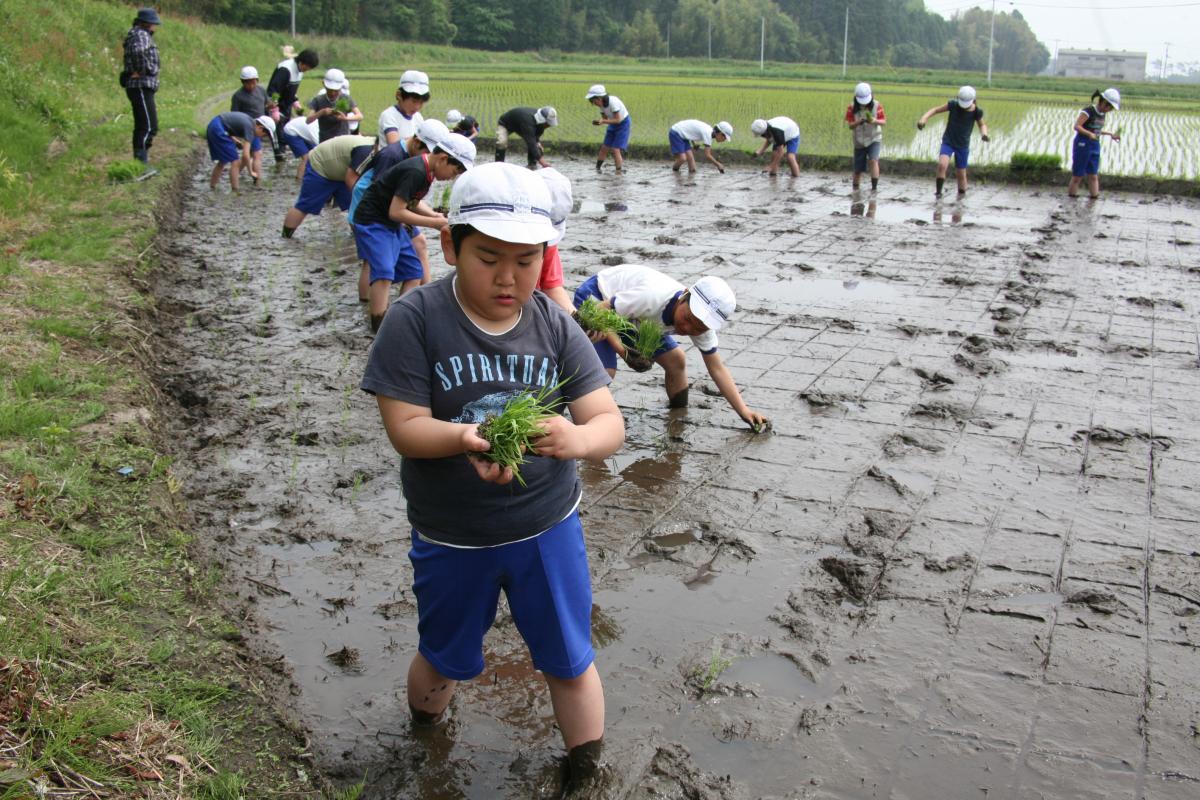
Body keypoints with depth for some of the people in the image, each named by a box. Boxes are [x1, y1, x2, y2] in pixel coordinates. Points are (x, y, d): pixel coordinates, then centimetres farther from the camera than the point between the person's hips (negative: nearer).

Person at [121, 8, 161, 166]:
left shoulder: (143, 35, 19)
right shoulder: (140, 34, -12)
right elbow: (138, 51, -33)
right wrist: (142, 71, -22)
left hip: (142, 87, 11)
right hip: (141, 86, -11)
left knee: (142, 127, 14)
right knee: (149, 127, -14)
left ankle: (139, 159, 18)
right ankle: (141, 160, -16)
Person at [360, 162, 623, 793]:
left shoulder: (555, 326, -10)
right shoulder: (414, 320, -17)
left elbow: (610, 422, -13)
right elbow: (405, 427, -18)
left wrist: (577, 438, -37)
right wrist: (465, 439, -39)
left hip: (547, 528, 1)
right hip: (450, 539, -1)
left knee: (570, 664, 12)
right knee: (443, 660, 23)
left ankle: (585, 775, 38)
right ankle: (423, 744, 55)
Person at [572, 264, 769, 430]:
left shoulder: (702, 319, -18)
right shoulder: (652, 297, -41)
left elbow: (717, 368, -12)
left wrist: (743, 411, -20)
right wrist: (623, 349, -42)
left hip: (630, 316, 6)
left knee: (676, 362, -3)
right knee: (605, 370, -27)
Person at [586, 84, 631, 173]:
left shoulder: (613, 102, -30)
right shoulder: (601, 104, -8)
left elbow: (618, 120, -28)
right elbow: (605, 118, 0)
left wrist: (603, 121, -35)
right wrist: (598, 121, -22)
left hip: (623, 123, -7)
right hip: (613, 125, 7)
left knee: (616, 150, -15)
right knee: (604, 147, 6)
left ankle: (619, 172, -8)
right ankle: (597, 169, 18)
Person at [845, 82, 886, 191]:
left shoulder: (877, 105, -8)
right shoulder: (852, 108, -8)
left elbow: (884, 121, -6)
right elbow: (850, 125, -9)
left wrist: (874, 121, -28)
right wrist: (859, 122, -31)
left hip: (874, 139, -1)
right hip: (859, 142, 1)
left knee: (873, 160, -26)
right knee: (858, 170, 5)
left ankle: (874, 188, -24)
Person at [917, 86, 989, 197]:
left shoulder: (977, 112, -12)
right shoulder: (953, 105, -15)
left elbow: (982, 125, 7)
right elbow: (935, 109, -7)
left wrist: (984, 134, -14)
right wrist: (924, 118, -24)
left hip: (963, 146, 1)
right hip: (948, 142, -1)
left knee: (961, 174, 6)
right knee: (942, 165, -26)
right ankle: (938, 192, -12)